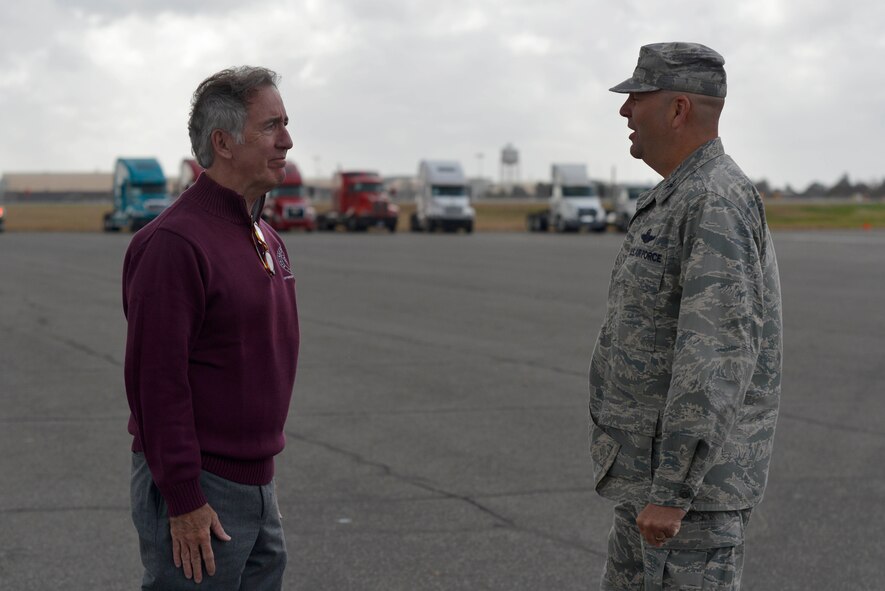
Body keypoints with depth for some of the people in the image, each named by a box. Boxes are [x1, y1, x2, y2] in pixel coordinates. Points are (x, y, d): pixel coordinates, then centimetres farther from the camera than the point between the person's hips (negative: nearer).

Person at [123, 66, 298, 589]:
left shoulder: (266, 238, 12)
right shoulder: (175, 242, -17)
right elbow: (157, 379, -20)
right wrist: (184, 502, -20)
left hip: (258, 486, 9)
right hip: (197, 495, -9)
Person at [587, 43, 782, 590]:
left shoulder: (718, 204, -19)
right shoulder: (688, 202, 15)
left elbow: (718, 358, -26)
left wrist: (671, 493, -26)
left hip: (690, 474, -11)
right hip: (659, 469, 11)